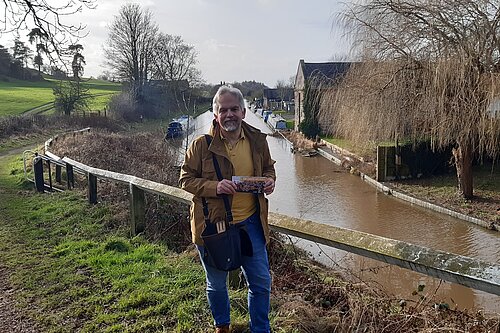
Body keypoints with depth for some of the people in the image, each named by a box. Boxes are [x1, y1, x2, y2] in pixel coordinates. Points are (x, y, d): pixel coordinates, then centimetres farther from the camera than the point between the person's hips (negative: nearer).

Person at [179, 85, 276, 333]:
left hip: (250, 222, 2)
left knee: (261, 282, 12)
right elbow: (185, 179, -6)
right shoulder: (202, 144, -12)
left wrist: (270, 180, -10)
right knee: (216, 284, 19)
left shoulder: (257, 140, -2)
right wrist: (214, 187, -23)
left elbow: (268, 167, 14)